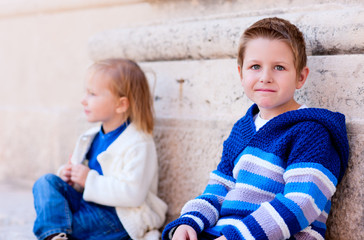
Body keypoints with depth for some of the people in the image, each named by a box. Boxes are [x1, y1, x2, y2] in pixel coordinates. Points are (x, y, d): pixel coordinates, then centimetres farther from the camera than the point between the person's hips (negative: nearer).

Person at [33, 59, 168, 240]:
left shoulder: (139, 144, -17)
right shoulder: (91, 137, 11)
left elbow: (133, 194, -28)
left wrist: (89, 180, -23)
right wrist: (69, 177, 2)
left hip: (120, 219, -8)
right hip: (88, 204, 9)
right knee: (47, 182, -11)